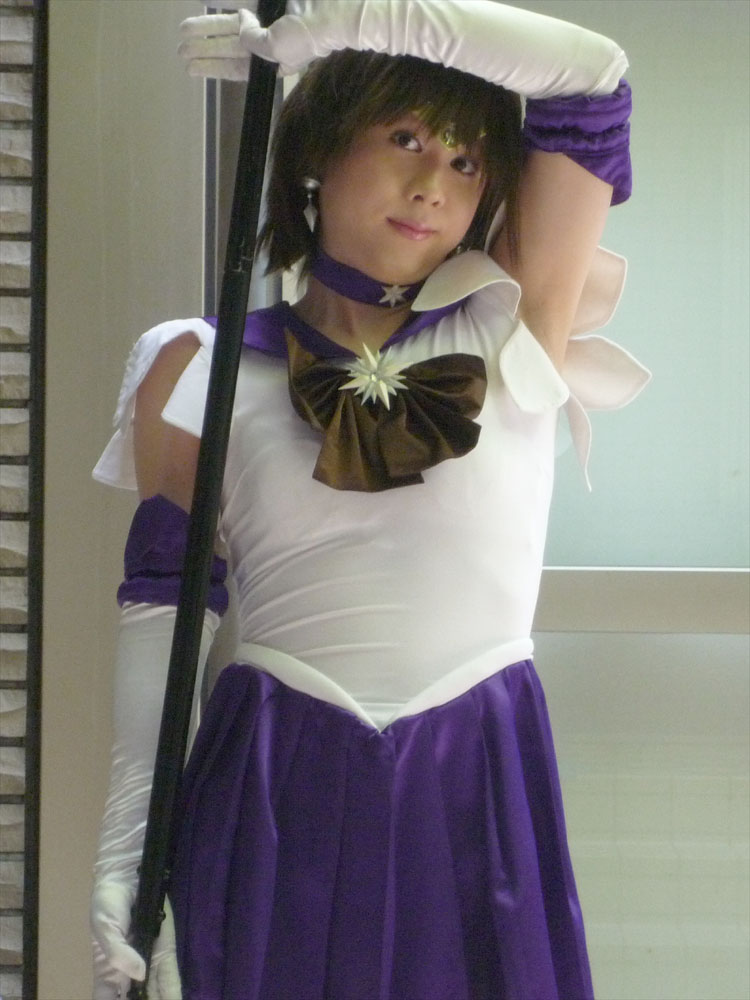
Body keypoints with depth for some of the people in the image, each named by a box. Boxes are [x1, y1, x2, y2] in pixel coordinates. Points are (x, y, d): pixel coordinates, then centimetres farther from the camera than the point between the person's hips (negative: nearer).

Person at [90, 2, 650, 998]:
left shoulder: (511, 336, 1)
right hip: (271, 803, 0)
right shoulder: (206, 376, 3)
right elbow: (162, 612, 1)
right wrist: (124, 860, -6)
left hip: (478, 801, 0)